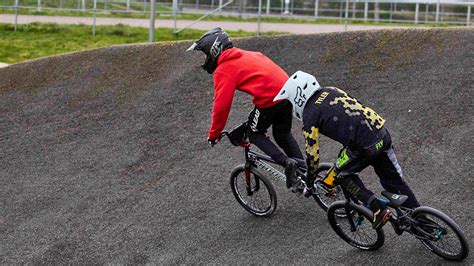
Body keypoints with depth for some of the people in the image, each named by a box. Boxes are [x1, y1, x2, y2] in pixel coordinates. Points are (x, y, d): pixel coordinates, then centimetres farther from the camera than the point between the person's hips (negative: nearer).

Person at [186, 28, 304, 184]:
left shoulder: (224, 70, -2)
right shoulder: (245, 55, 23)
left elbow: (221, 105, -7)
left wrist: (213, 134, 4)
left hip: (269, 97, -8)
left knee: (255, 135, 13)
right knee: (283, 134, 24)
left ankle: (286, 162, -5)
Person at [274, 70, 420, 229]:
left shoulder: (310, 116, 0)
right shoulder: (332, 91, 19)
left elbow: (313, 155, 2)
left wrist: (309, 185, 15)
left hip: (364, 147, -7)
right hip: (382, 134, 7)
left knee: (341, 175, 17)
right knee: (395, 181, 21)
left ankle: (378, 209, 6)